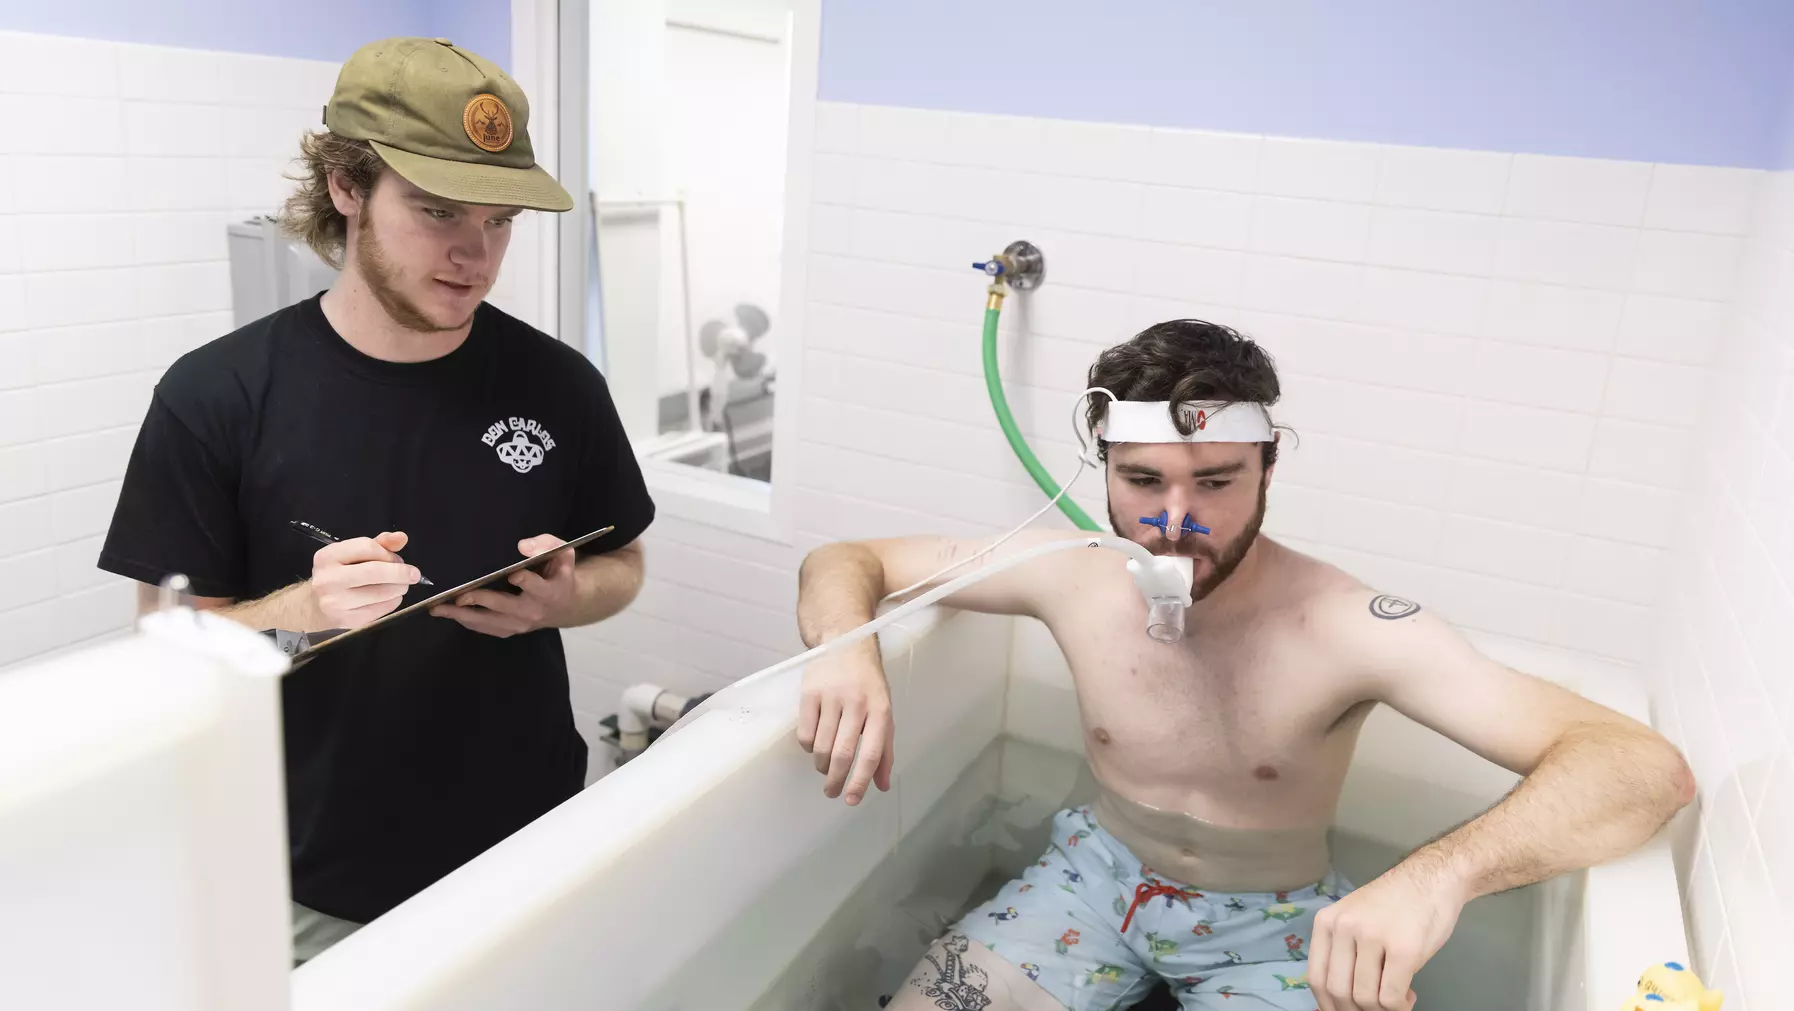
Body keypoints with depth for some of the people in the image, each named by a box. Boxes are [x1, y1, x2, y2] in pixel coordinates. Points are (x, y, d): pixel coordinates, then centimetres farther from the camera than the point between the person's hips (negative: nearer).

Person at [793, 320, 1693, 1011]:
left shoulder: (1345, 629, -27)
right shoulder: (1070, 572, -17)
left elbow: (1646, 767, -33)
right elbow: (847, 563, -5)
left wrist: (1441, 871, -52)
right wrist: (849, 652, -30)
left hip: (1269, 927, -2)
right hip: (1097, 871, 2)